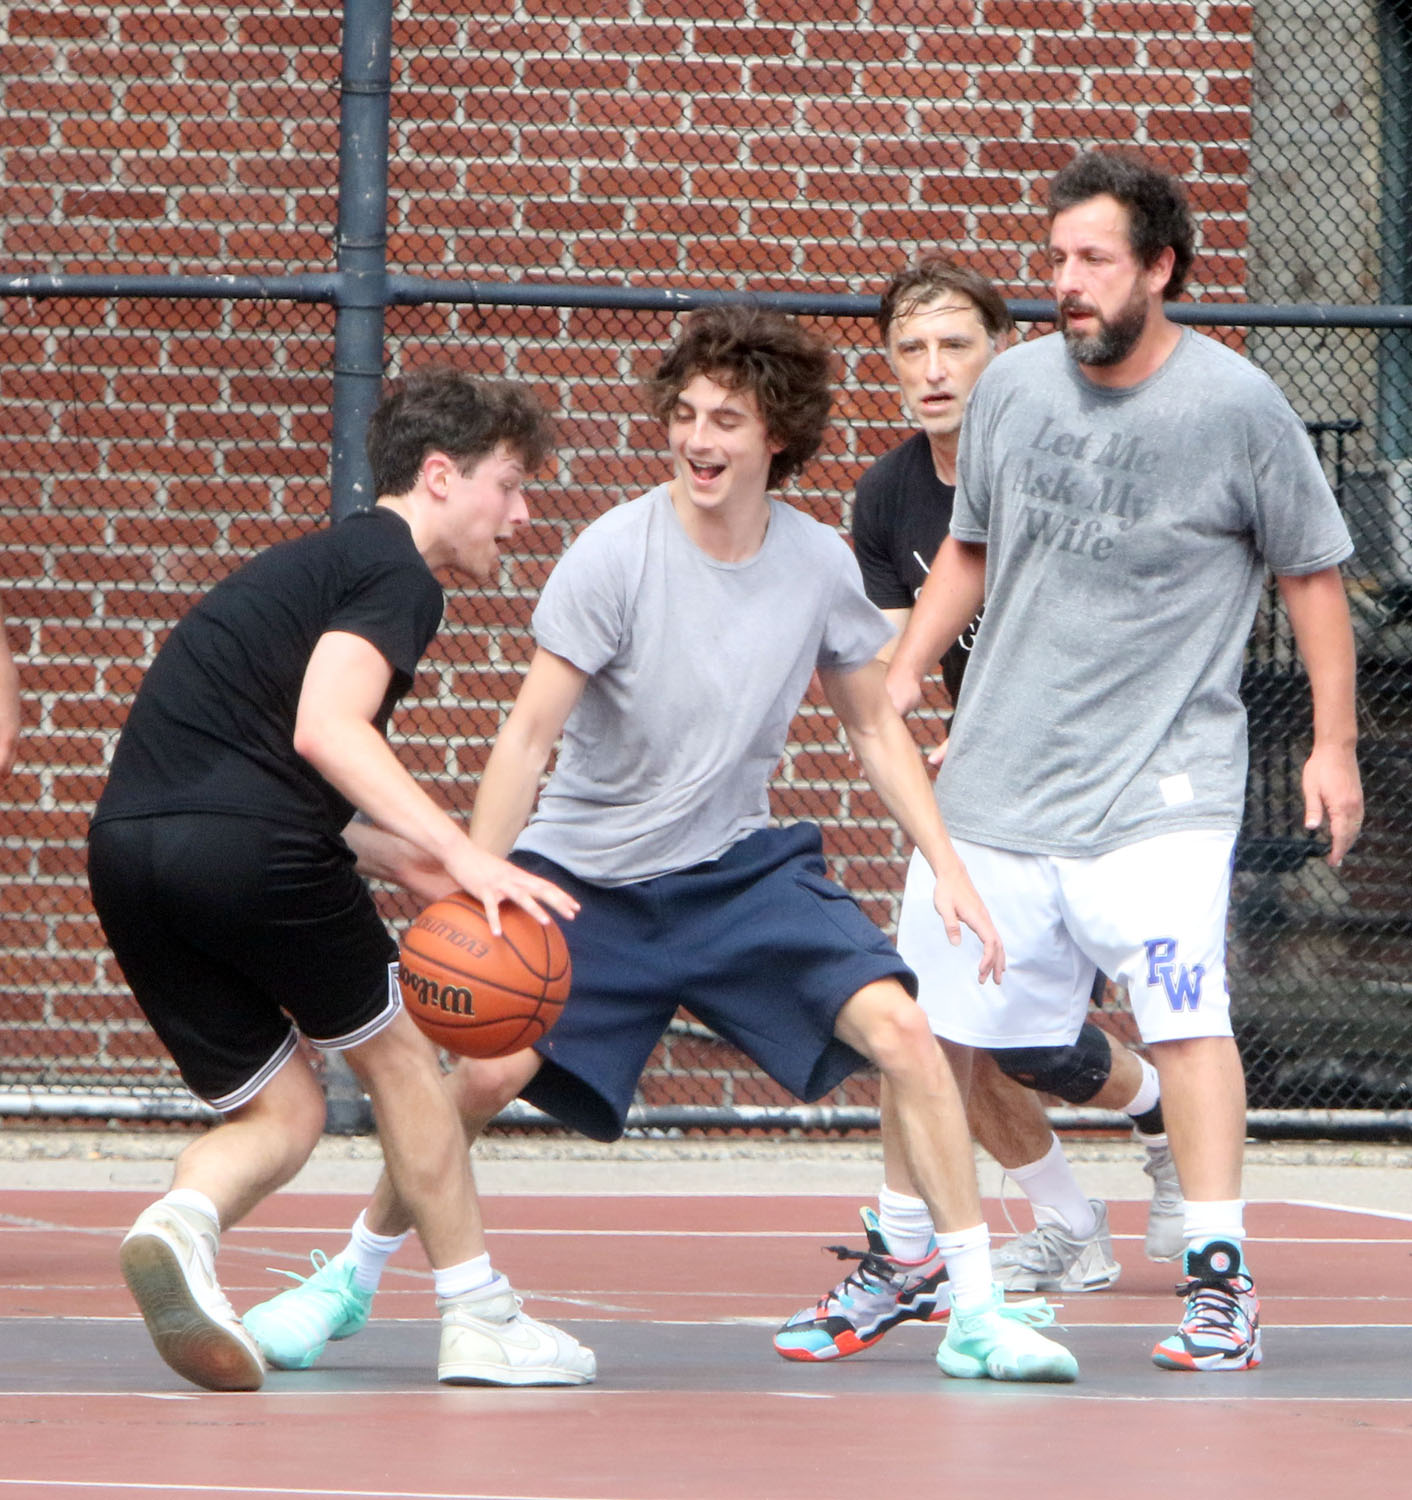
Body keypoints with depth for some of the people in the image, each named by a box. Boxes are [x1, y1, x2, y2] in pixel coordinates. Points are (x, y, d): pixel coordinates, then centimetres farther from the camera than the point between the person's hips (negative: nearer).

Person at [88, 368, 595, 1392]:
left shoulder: (315, 563, 28)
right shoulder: (398, 574, 0)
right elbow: (326, 728, -17)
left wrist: (420, 869, 24)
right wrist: (462, 856, -22)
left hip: (127, 848, 8)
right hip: (248, 846, -8)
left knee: (279, 1112, 13)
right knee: (395, 1051, 14)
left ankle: (183, 1222, -18)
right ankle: (481, 1323, 20)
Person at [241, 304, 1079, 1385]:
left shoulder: (820, 564, -5)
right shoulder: (616, 555, -17)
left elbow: (876, 727, 10)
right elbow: (529, 737, -17)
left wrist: (949, 870, 2)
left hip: (739, 869, 3)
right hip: (585, 873, -3)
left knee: (901, 1027, -16)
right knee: (486, 1076, -16)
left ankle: (977, 1310, -6)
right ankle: (351, 1274, 10)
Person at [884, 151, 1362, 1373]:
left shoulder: (1236, 406, -8)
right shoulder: (1012, 388, 3)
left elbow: (1313, 573, 1)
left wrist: (1334, 742, -1)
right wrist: (905, 669, 7)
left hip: (1162, 780, -4)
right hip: (1001, 768, 4)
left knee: (1185, 1014, -18)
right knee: (933, 1023, 9)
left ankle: (1220, 1281, -13)